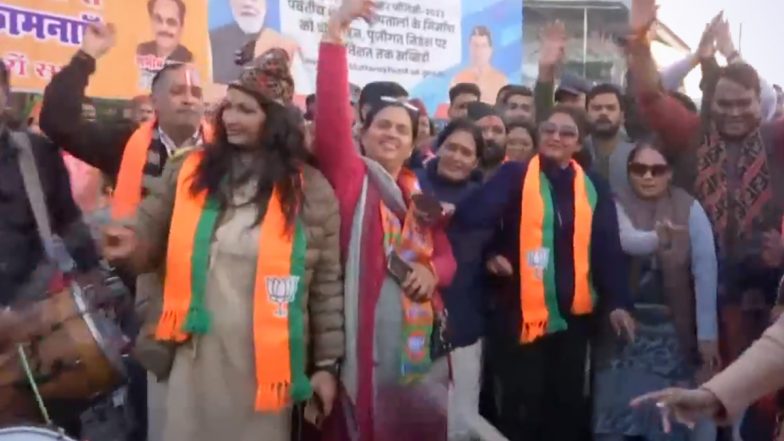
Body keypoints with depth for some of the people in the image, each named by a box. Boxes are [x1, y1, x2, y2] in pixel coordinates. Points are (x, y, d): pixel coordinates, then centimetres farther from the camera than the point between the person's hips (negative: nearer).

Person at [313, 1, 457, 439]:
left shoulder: (419, 193, 15)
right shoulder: (349, 176, 0)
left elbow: (446, 255, 18)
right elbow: (331, 115, -16)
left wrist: (432, 273, -6)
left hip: (418, 334, 6)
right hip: (365, 333, -5)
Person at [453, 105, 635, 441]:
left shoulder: (593, 187, 8)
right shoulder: (515, 176, -1)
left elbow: (608, 249, 4)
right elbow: (476, 215, -16)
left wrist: (617, 301, -5)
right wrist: (492, 253, -35)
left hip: (574, 310, 3)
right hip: (523, 309, -3)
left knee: (567, 398, 14)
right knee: (523, 401, 5)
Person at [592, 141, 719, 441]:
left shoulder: (689, 209, -4)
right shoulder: (616, 205, -2)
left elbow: (705, 271, -8)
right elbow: (627, 240, -22)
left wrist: (708, 334, -13)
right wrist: (658, 236, -43)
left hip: (674, 330, 0)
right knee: (615, 413, 4)